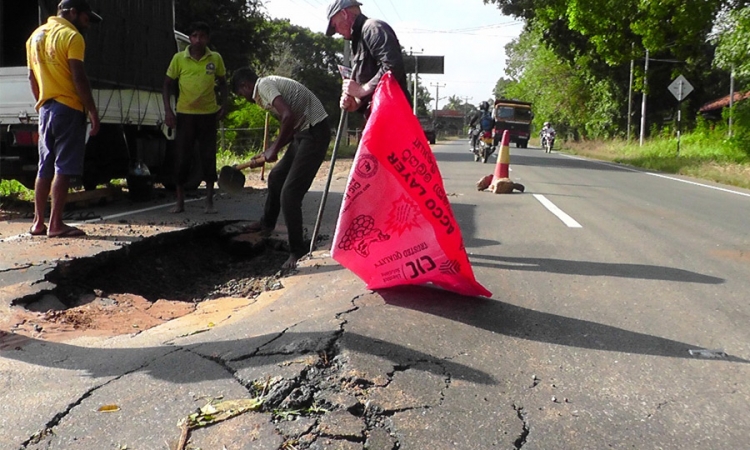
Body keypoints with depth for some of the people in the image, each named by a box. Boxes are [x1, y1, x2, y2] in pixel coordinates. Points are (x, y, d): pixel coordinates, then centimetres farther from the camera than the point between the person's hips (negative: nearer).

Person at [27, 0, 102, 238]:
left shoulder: (36, 36, 17)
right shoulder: (72, 36, -8)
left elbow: (32, 77, 18)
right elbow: (79, 77, -15)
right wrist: (92, 111, -13)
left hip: (45, 109, 8)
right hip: (68, 109, -8)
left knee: (45, 167, 12)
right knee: (63, 168, -5)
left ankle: (38, 222, 14)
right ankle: (56, 224, -5)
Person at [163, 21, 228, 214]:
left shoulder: (216, 58, 1)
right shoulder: (179, 58, -1)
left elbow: (222, 82, 13)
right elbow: (168, 84, 5)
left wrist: (224, 104, -1)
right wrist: (168, 110, -5)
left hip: (208, 114, 0)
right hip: (185, 114, 0)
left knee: (209, 157, 2)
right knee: (181, 157, 2)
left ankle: (209, 202, 12)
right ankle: (180, 202, 13)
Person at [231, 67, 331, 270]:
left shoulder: (263, 85, -11)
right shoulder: (268, 86, 18)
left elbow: (289, 117, -28)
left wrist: (274, 149, -16)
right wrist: (266, 154, 22)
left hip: (314, 132, -10)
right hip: (304, 131, 10)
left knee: (289, 193, -12)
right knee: (276, 177, 24)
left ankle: (297, 252, -3)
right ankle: (267, 223, 46)